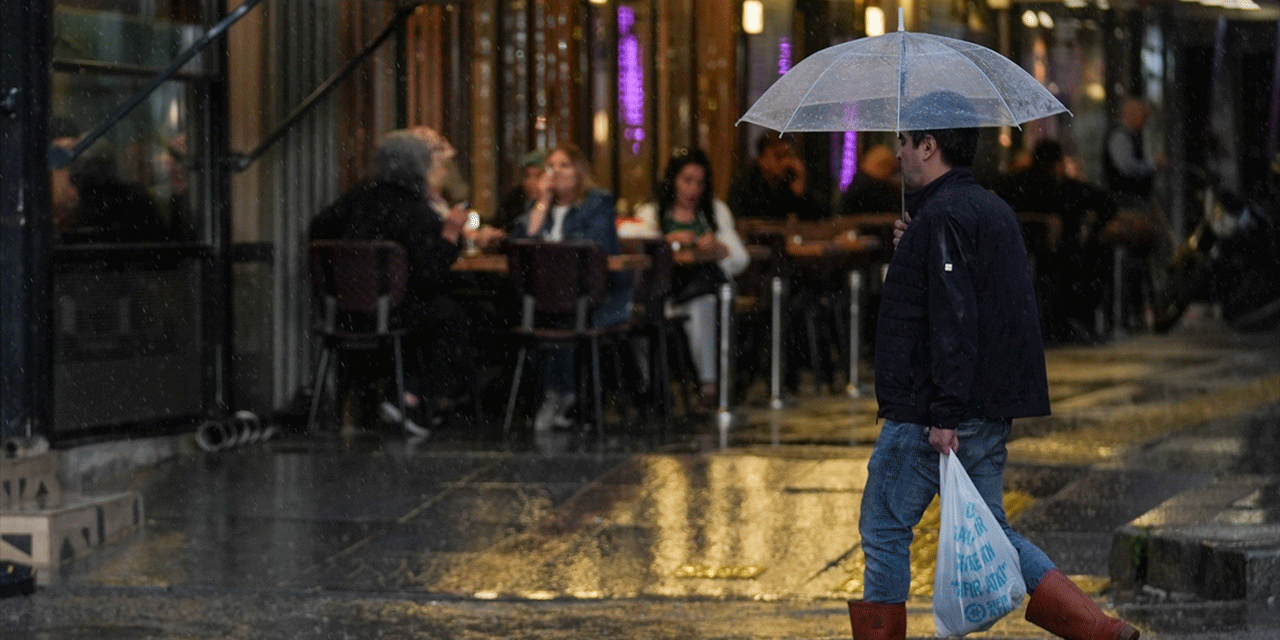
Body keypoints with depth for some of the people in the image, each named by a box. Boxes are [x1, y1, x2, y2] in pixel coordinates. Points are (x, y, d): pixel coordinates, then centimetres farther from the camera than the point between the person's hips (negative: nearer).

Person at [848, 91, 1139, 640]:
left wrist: (943, 414, -23)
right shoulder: (994, 210, 16)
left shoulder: (943, 215, -14)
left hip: (930, 410, -10)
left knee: (884, 531, 2)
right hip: (991, 412, 10)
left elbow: (954, 320, -22)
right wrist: (914, 251, 22)